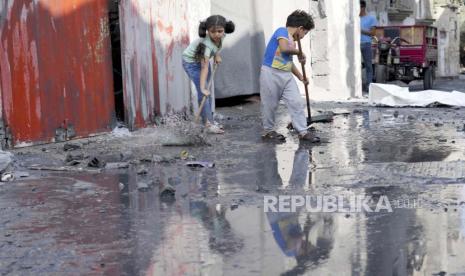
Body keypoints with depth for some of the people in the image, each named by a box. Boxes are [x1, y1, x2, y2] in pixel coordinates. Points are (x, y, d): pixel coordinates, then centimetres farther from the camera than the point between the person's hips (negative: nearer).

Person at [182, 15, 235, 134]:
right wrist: (203, 88, -47)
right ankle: (208, 124, -11)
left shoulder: (221, 36, -19)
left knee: (207, 91, 11)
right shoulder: (206, 45, -39)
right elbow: (204, 68, -43)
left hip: (202, 59, 8)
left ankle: (209, 120, 21)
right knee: (203, 93, -14)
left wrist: (217, 55, 3)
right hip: (191, 62, -8)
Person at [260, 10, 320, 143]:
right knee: (270, 104, 5)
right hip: (271, 73, -8)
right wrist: (299, 52, -9)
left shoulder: (292, 41, 16)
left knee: (296, 102, 2)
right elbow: (284, 48, -26)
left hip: (286, 75, 8)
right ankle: (268, 131, 20)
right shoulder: (282, 31, -8)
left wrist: (301, 77, 33)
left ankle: (303, 132, 6)